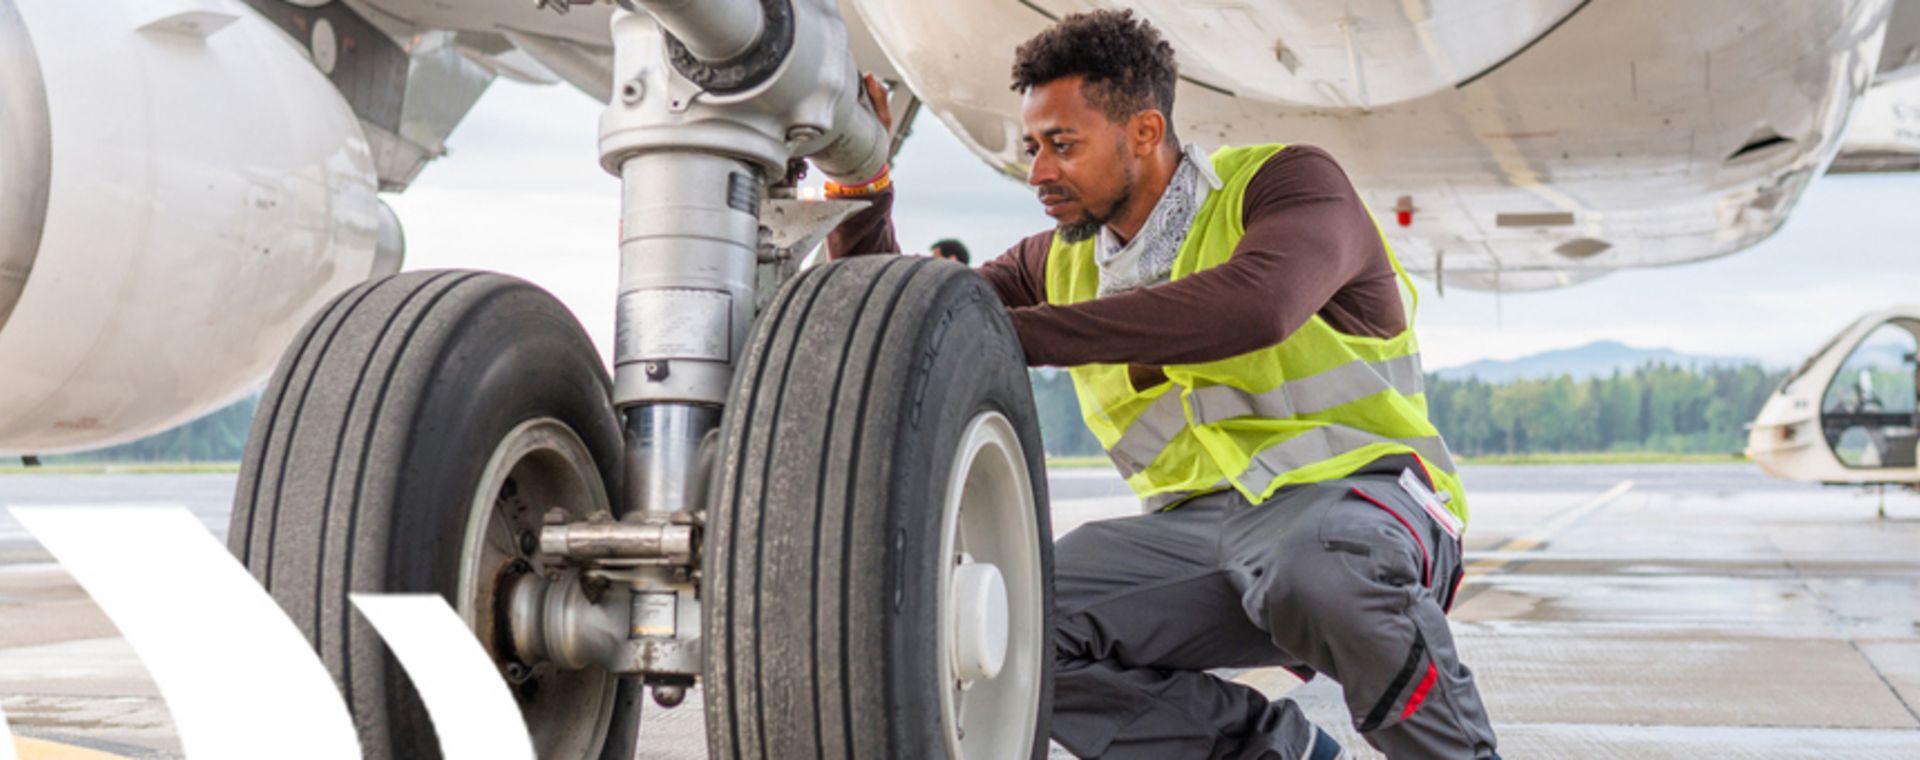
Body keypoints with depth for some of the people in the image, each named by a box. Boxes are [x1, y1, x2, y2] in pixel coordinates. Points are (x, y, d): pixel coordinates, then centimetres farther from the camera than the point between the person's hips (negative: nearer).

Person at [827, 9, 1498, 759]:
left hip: (1355, 488, -5)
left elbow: (1255, 304, -30)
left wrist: (1013, 334, -31)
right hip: (1200, 522, 5)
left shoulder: (1287, 181, -7)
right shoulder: (1060, 265, 11)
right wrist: (864, 196, -3)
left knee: (1316, 570, -40)